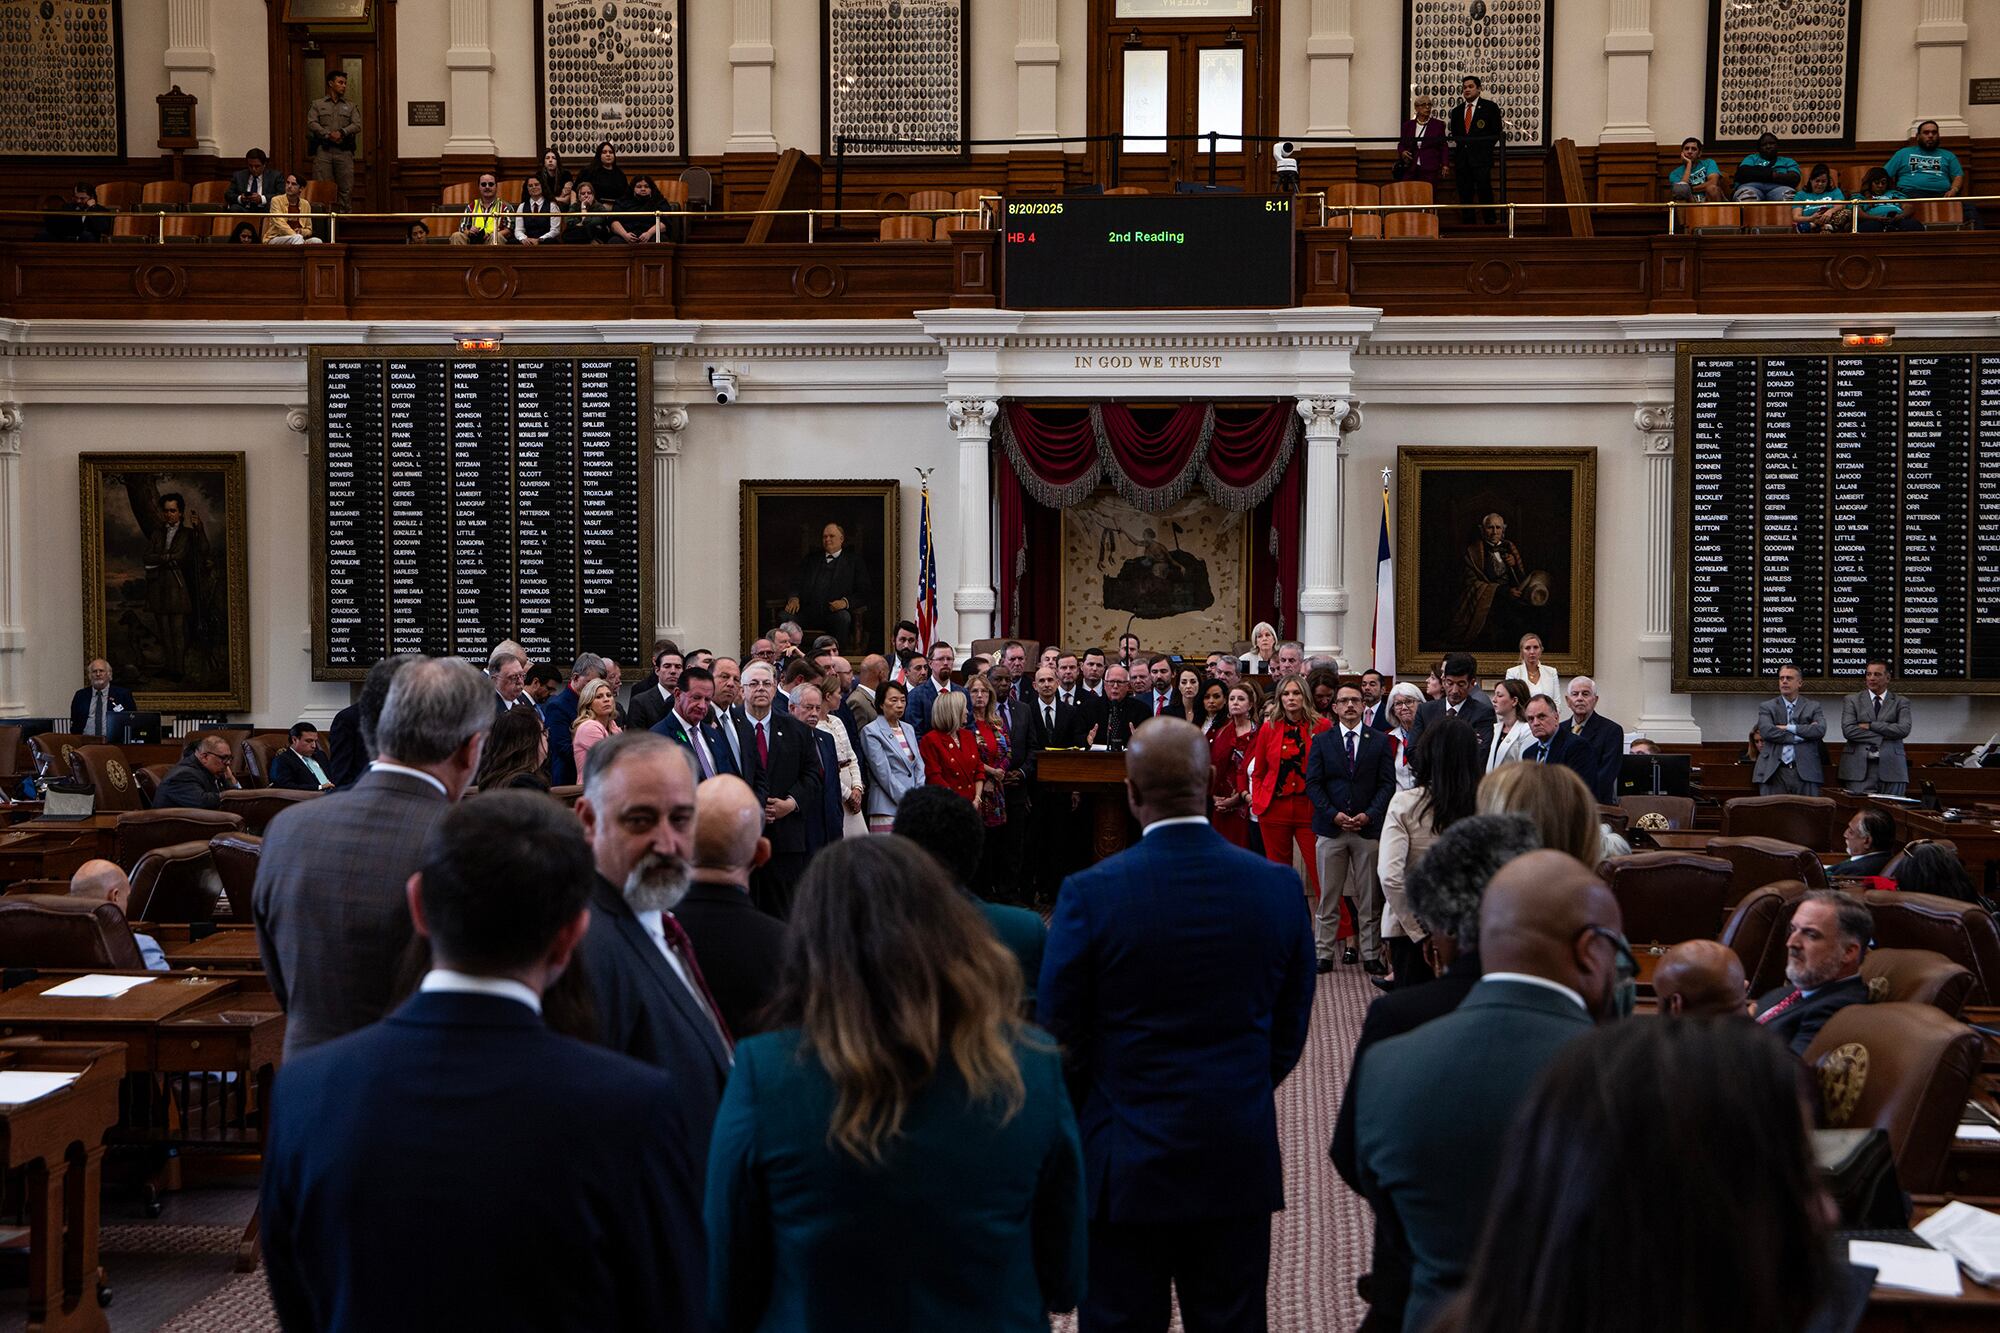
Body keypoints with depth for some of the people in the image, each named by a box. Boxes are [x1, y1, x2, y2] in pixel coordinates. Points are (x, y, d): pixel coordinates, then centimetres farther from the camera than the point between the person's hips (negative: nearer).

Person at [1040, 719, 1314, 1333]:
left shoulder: (1089, 894, -15)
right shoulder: (1277, 886, -5)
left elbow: (1059, 1030, -6)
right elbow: (1291, 1028, 5)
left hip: (1125, 1163, -3)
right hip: (1240, 1161, 3)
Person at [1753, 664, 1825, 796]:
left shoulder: (1812, 707, 14)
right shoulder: (1766, 707, 12)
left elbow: (1820, 730, -4)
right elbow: (1767, 731, -6)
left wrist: (1788, 728, -7)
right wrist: (1800, 736, -7)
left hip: (1805, 773, 1)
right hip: (1775, 772, -1)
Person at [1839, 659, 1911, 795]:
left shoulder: (1901, 702, 12)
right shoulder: (1851, 701, 11)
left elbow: (1904, 729, -5)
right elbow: (1848, 730, -4)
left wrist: (1870, 726, -8)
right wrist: (1883, 736, -9)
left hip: (1890, 768, 0)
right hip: (1859, 768, 0)